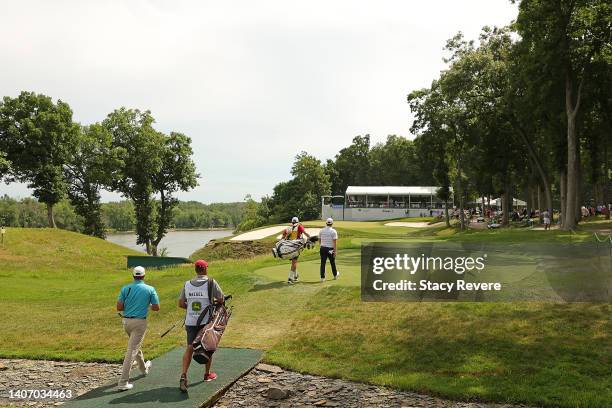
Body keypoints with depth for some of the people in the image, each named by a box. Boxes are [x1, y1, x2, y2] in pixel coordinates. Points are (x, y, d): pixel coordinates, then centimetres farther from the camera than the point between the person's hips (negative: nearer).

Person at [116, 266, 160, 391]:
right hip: (139, 322, -5)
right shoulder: (150, 289, -5)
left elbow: (119, 307, -4)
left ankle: (143, 368, 47)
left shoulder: (125, 288, 0)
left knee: (136, 344, 26)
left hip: (126, 321, 5)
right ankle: (123, 382, -8)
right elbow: (156, 308, -3)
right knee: (131, 350, -5)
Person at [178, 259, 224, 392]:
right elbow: (221, 299, -6)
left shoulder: (187, 284, 1)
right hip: (207, 321, -2)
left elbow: (181, 304, 4)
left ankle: (183, 375, -10)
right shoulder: (211, 283, -10)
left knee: (189, 348, 6)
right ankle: (207, 374, 29)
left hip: (190, 322, 2)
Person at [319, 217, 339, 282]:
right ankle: (335, 275, 33)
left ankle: (322, 277, 2)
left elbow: (319, 240, 13)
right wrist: (335, 251, -12)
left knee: (323, 263, 4)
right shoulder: (333, 231, -9)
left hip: (323, 248, 3)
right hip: (330, 249, -3)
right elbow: (334, 242, -14)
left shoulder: (321, 230, 4)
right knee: (332, 262, 15)